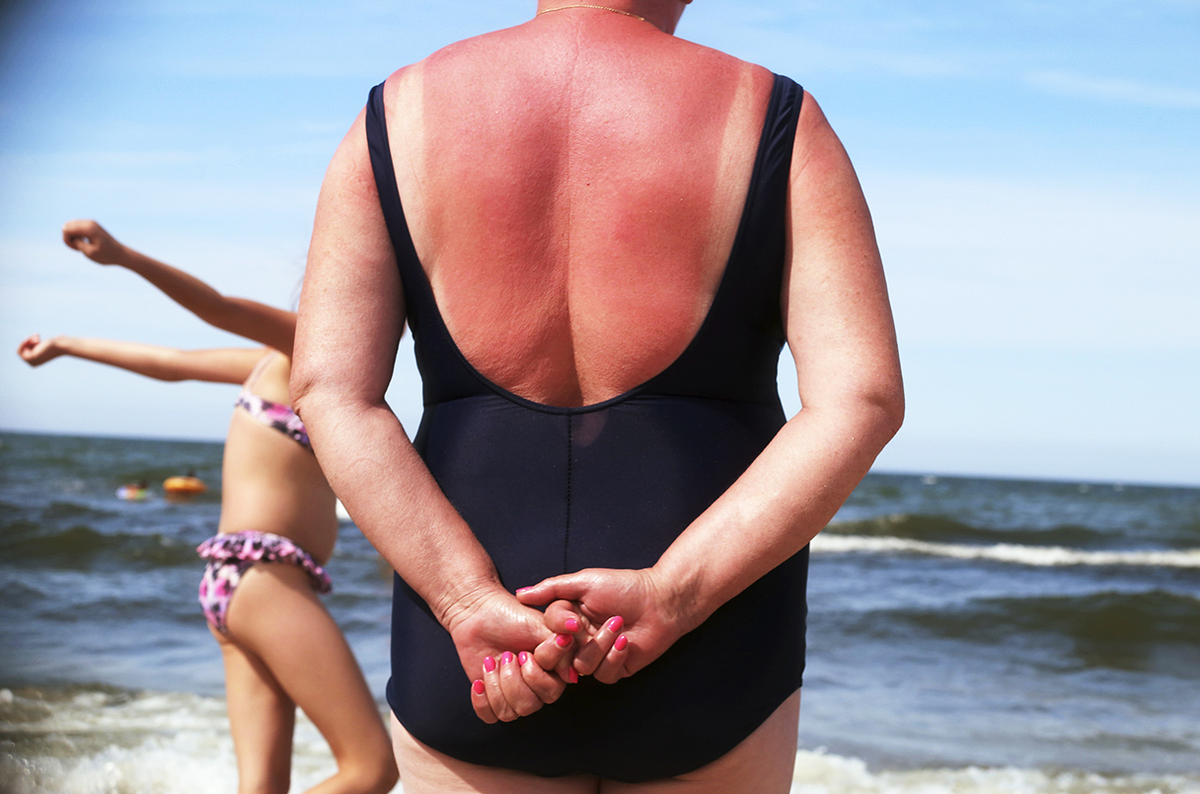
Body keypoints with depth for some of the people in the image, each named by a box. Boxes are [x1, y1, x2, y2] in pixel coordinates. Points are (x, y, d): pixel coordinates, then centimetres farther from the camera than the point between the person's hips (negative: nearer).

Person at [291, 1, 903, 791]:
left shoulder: (398, 118, 1)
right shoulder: (777, 124, -2)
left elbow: (329, 391, -10)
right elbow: (863, 401, -14)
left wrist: (471, 608, -15)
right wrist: (672, 600, -17)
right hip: (707, 660, 0)